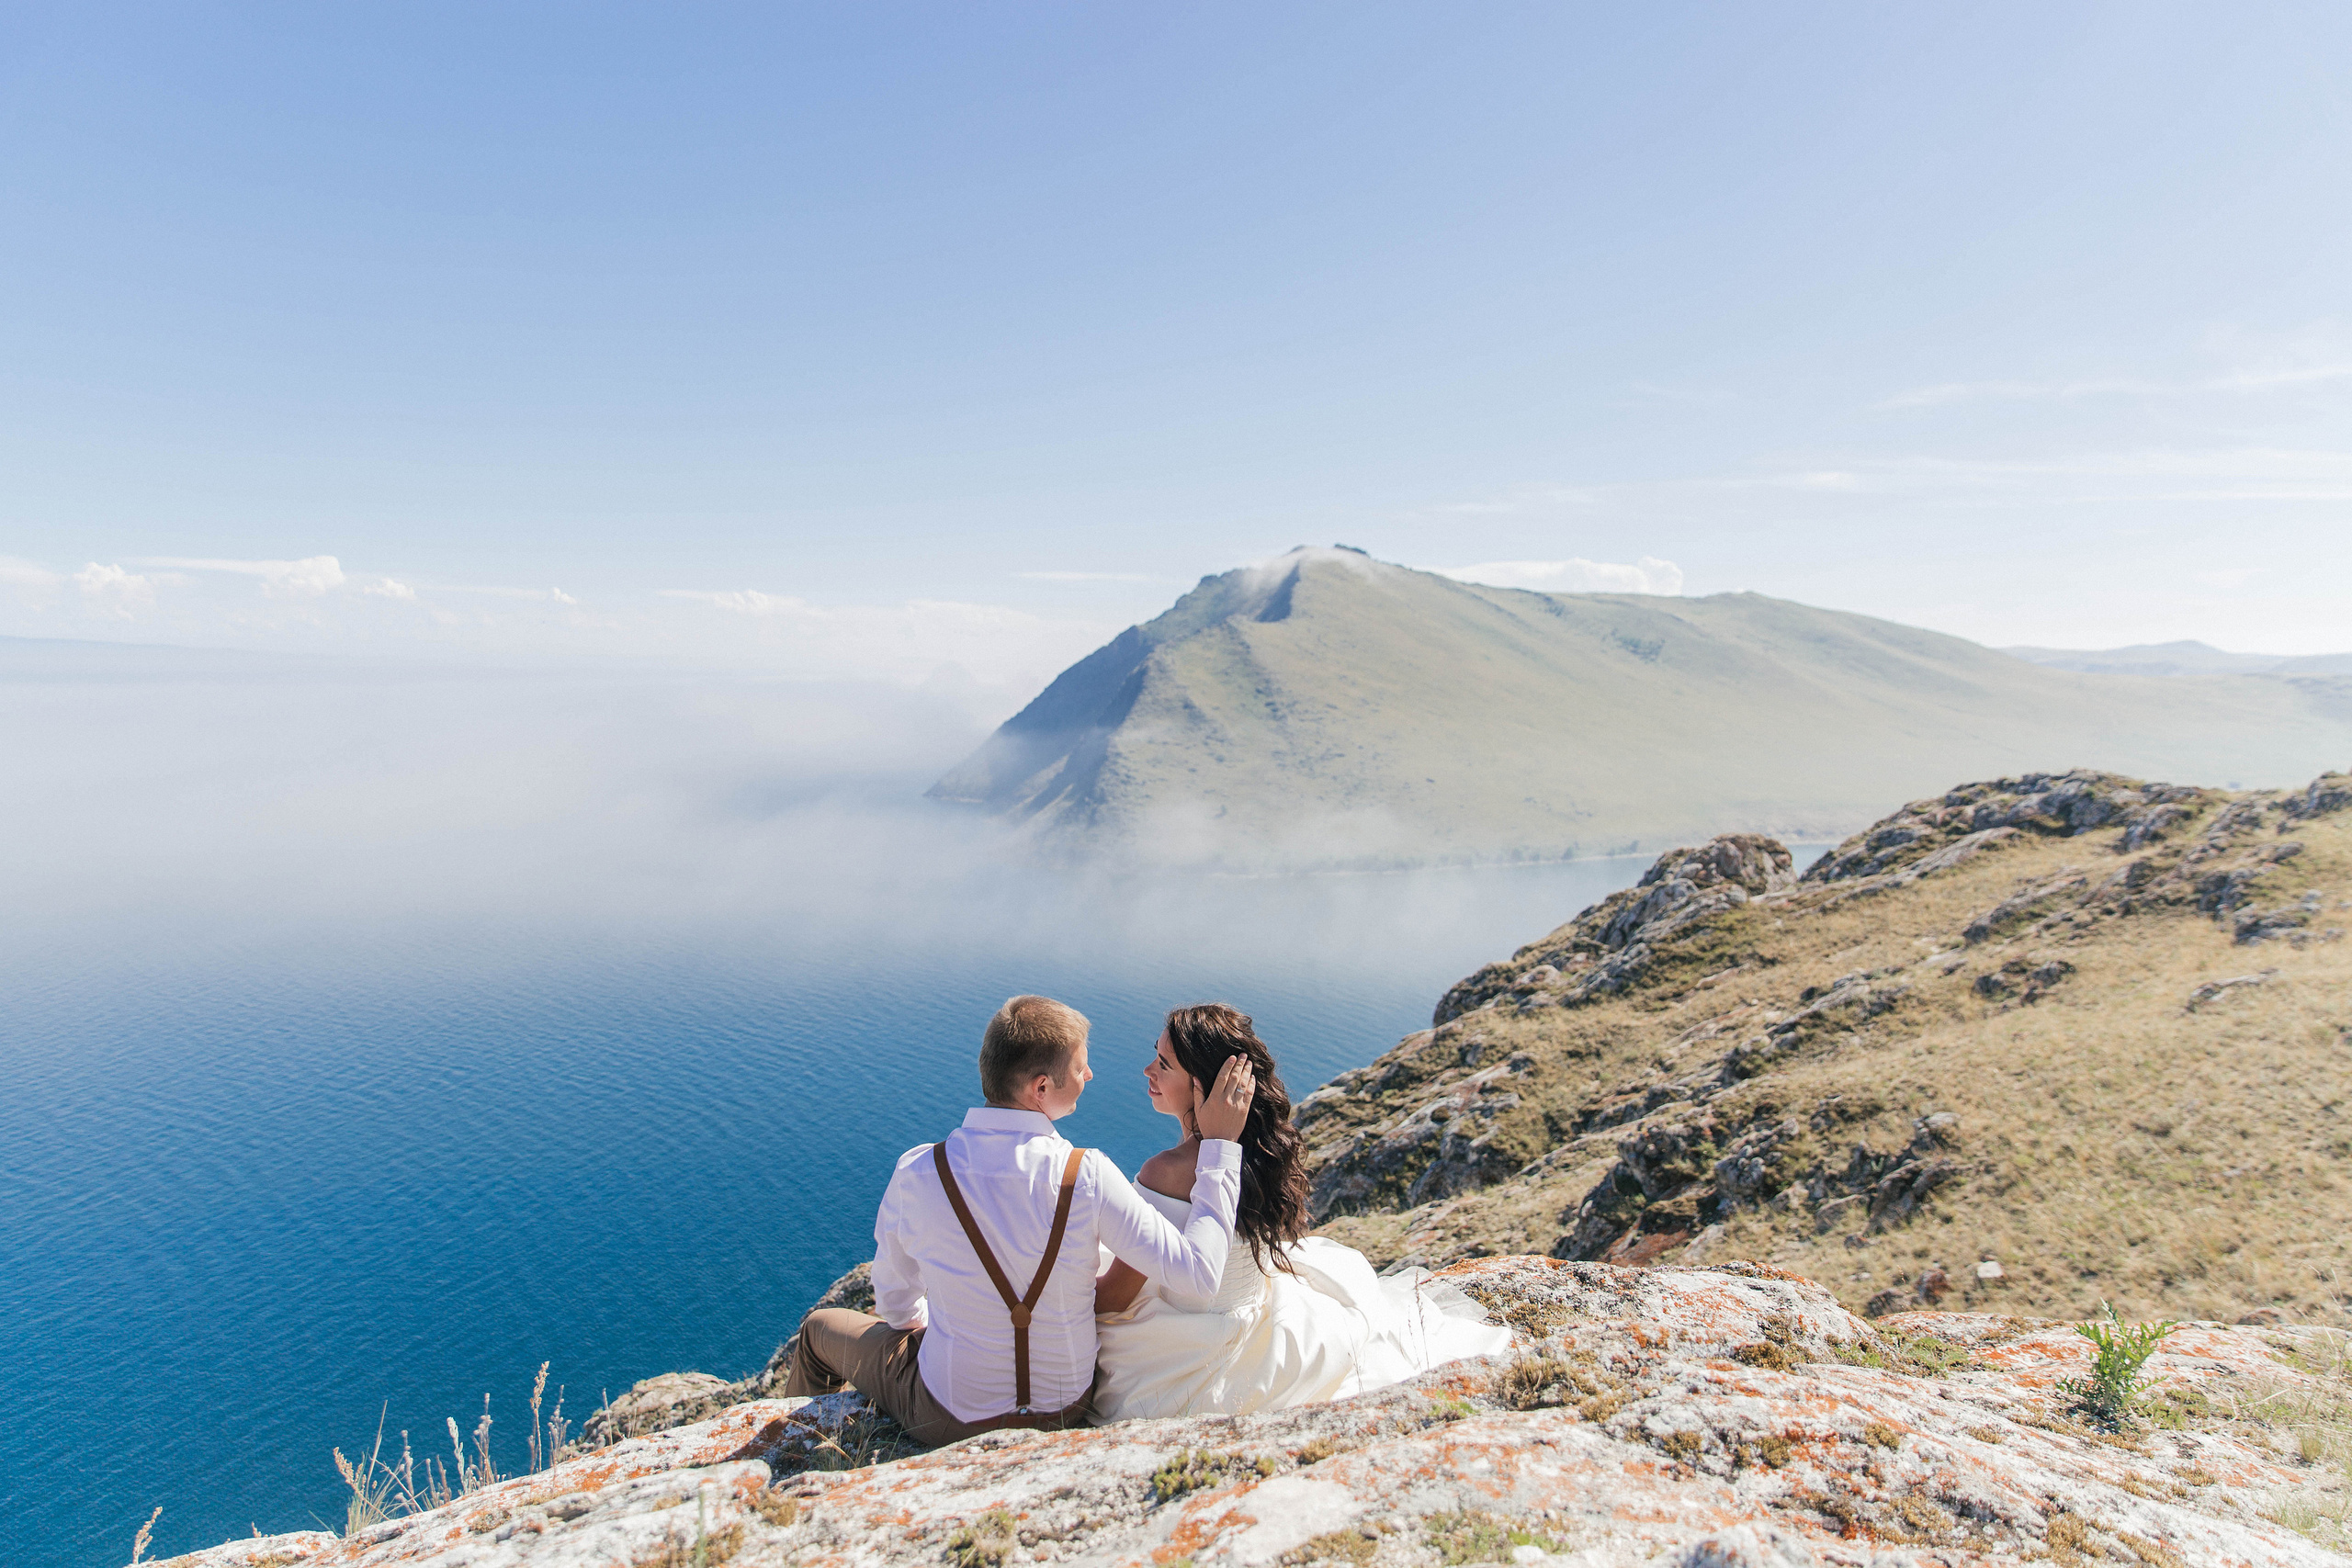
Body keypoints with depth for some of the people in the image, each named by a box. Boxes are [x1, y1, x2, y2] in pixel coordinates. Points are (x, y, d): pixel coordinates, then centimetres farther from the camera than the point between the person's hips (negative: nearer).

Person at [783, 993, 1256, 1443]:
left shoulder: (917, 1173, -22)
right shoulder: (1087, 1176, -26)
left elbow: (897, 1302, -5)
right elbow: (1198, 1274, -24)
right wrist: (1220, 1143, -18)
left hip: (951, 1420, -1)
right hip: (1067, 1412, 2)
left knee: (821, 1326, 27)